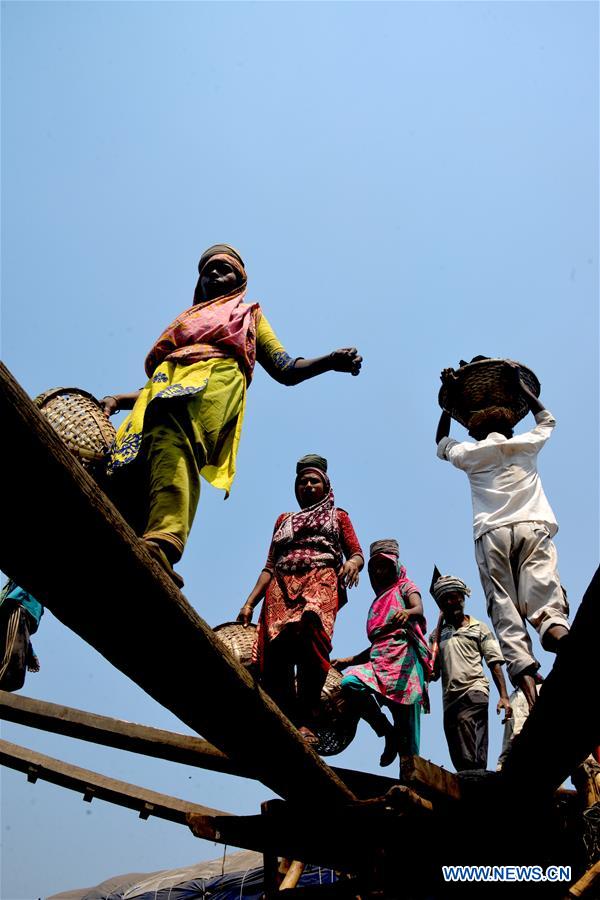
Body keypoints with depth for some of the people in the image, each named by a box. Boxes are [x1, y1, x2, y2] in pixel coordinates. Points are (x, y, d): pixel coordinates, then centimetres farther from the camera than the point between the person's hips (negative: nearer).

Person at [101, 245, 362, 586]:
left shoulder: (250, 314, 34)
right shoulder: (186, 320, 43)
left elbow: (285, 369, 21)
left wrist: (331, 361, 4)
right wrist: (118, 399, 21)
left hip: (217, 377, -5)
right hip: (167, 385, 5)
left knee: (172, 433, -39)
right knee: (129, 467, -23)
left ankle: (164, 542, -60)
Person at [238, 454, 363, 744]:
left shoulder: (338, 516, 26)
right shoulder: (284, 520, 31)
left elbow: (357, 555, 15)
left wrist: (351, 562, -11)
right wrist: (249, 603, 13)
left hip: (320, 581, -3)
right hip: (282, 587, 4)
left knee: (310, 635, -33)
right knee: (274, 652, -19)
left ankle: (305, 723, -36)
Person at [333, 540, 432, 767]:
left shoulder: (405, 587, 12)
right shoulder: (379, 600, 29)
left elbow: (419, 610, -13)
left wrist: (407, 613, -37)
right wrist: (349, 660, 23)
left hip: (404, 659, -6)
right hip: (379, 661, 6)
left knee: (408, 731, -11)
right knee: (349, 683, -25)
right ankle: (388, 732, -11)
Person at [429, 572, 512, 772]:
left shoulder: (479, 628, 12)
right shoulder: (438, 634, 20)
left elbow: (495, 664, 3)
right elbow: (434, 673, 17)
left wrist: (504, 696, -8)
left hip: (473, 692, -4)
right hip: (449, 699, 5)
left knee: (471, 759, -23)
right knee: (459, 761, 4)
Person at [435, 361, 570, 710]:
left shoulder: (471, 453, 22)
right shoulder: (525, 444, 23)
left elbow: (441, 443, 44)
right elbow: (547, 419, 44)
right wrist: (520, 385, 48)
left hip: (492, 533, 0)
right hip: (533, 527, 0)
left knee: (505, 611, -9)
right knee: (544, 596, -18)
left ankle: (525, 675, -29)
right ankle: (558, 629, -51)